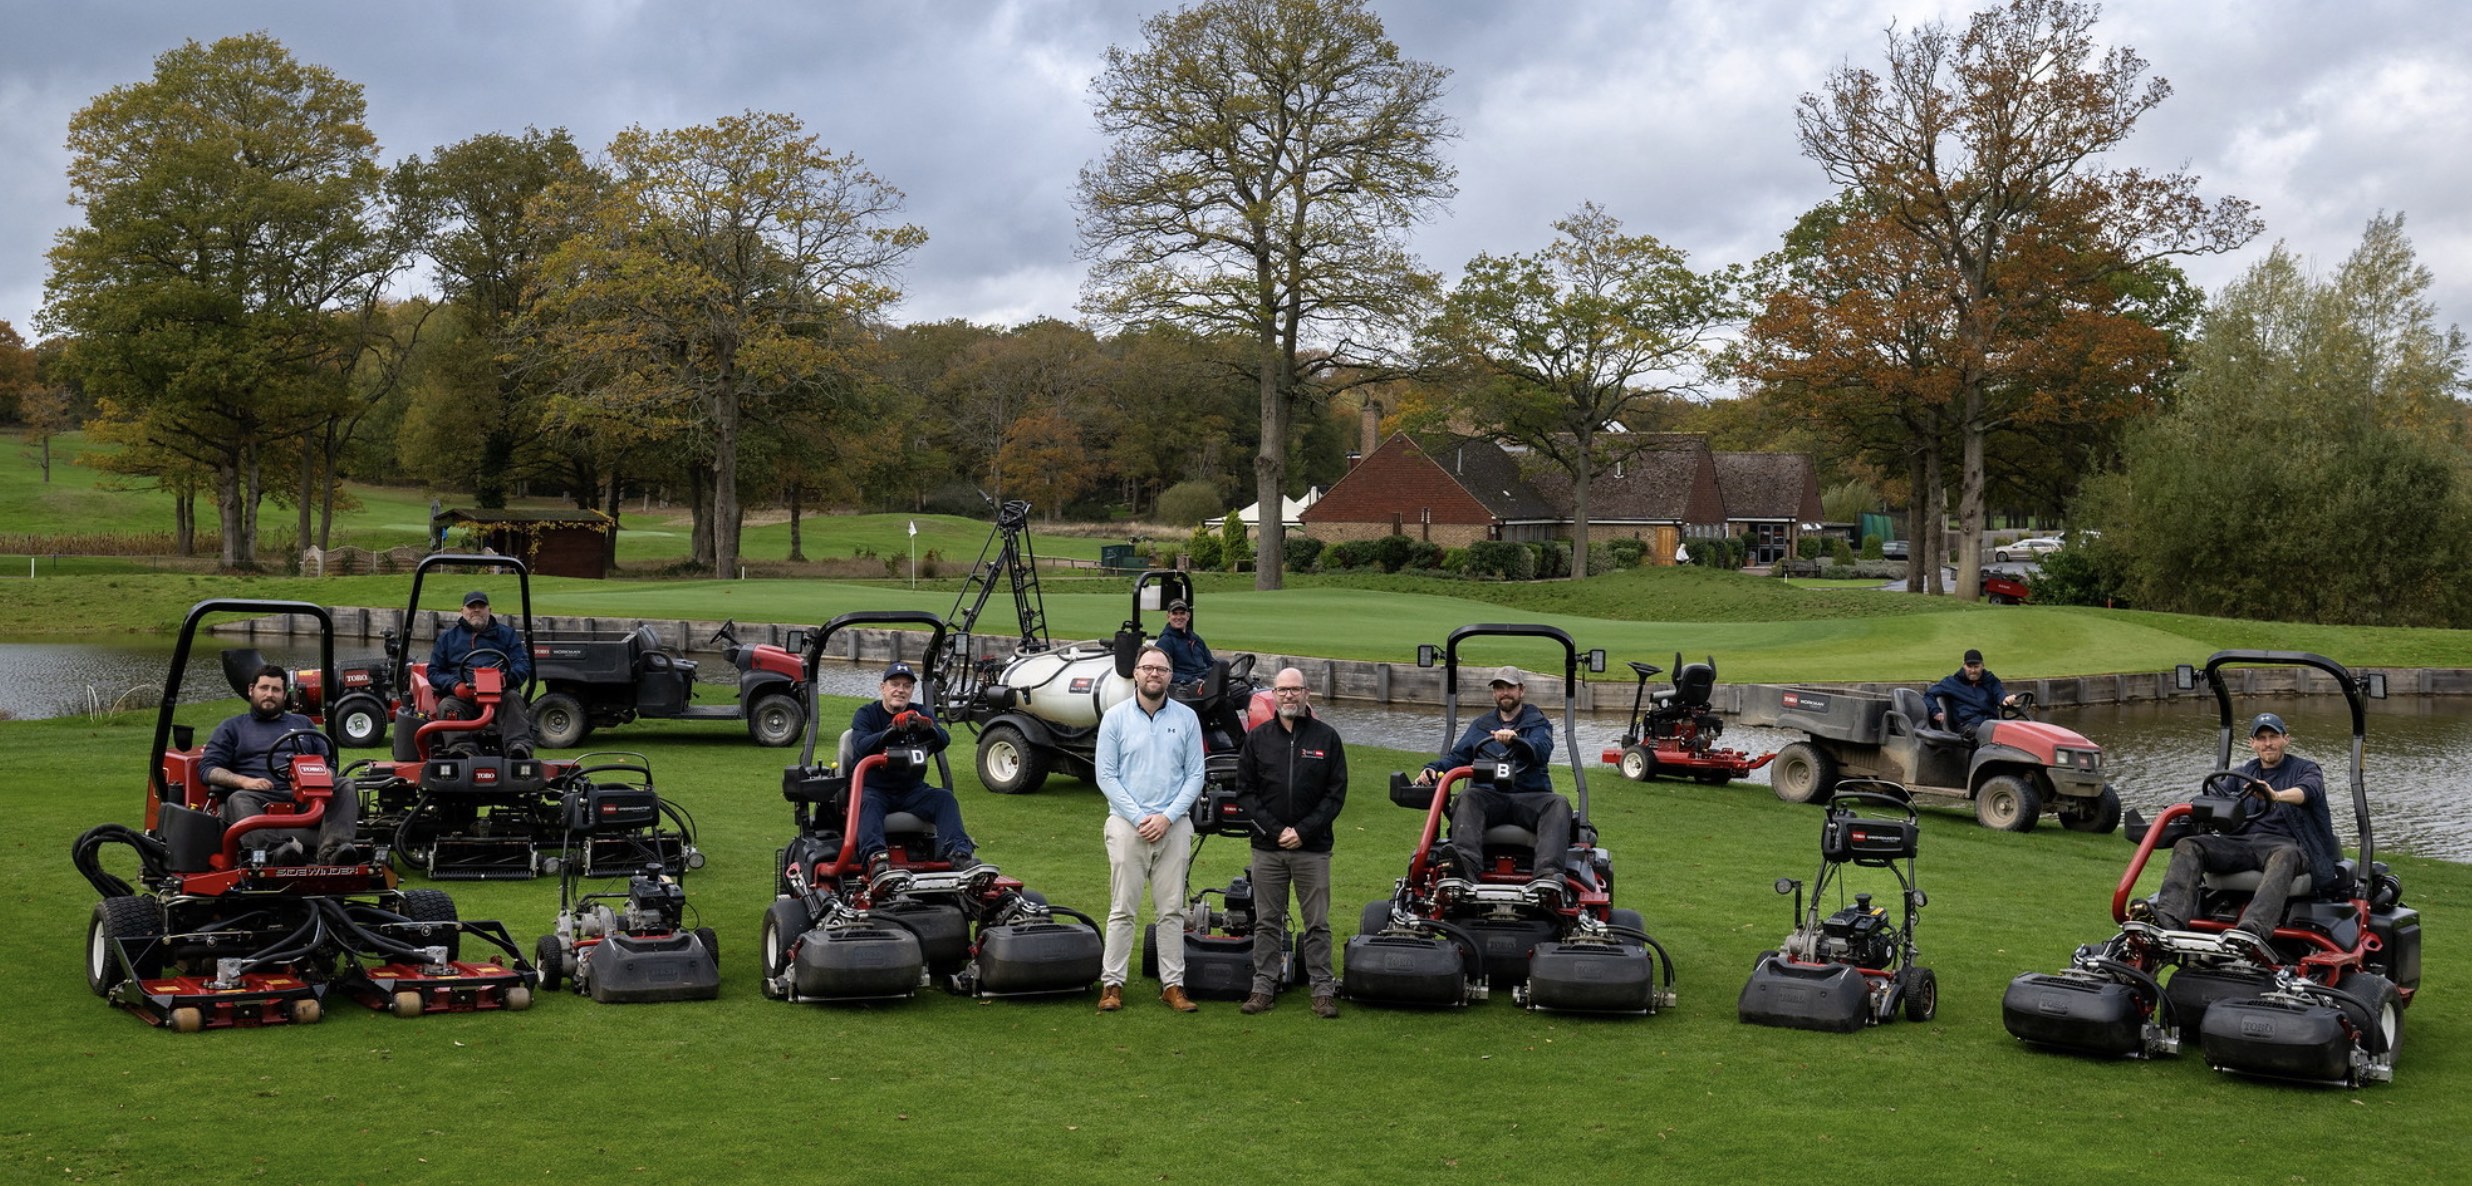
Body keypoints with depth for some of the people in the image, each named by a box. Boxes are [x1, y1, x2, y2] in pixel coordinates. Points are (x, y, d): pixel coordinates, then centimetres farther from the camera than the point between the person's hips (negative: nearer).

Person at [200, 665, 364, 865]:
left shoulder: (304, 724, 33)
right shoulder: (232, 728, 26)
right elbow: (208, 769, 12)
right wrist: (244, 781, -9)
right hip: (260, 799, -2)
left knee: (345, 788, -26)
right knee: (238, 801, -37)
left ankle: (332, 849, -55)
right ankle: (278, 849, -67)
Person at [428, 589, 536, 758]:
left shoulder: (506, 634, 20)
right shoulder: (448, 636, 23)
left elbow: (523, 664, 8)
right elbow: (434, 671, 16)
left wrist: (506, 677, -16)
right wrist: (454, 685, -7)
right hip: (461, 696, 1)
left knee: (513, 699, -34)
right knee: (447, 706, -32)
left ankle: (519, 746, -55)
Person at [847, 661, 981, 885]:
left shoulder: (920, 713, 10)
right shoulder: (866, 714, 4)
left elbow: (943, 741, -11)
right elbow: (861, 745, -19)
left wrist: (928, 728, -36)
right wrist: (892, 731, -37)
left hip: (911, 790, 3)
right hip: (873, 788, -3)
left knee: (944, 797, -23)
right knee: (867, 803, -34)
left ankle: (959, 853, -39)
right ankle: (876, 859, -55)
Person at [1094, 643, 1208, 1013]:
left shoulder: (1187, 719, 5)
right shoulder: (1115, 718, 1)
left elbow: (1195, 775, 4)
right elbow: (1106, 776, -2)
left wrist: (1167, 816, -9)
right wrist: (1138, 817, -11)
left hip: (1174, 826, 2)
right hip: (1127, 825, -2)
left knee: (1172, 910, 5)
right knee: (1123, 909, 0)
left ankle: (1172, 984, 11)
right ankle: (1112, 983, 6)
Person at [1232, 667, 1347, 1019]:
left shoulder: (1327, 738, 3)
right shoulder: (1257, 738, 6)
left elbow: (1336, 794, 1)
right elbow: (1245, 792, 4)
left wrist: (1303, 831, -9)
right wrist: (1275, 830, -7)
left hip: (1312, 847, -1)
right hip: (1267, 847, 1)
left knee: (1317, 923, 2)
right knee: (1267, 921, 6)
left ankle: (1323, 990, 8)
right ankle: (1264, 986, 13)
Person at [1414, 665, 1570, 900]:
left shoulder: (1538, 724, 14)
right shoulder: (1480, 726, 26)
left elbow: (1541, 751, -7)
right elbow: (1457, 757, 19)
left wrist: (1515, 740, -30)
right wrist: (1433, 768, -3)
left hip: (1529, 797, -1)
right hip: (1489, 796, 2)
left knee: (1558, 804, -33)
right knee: (1467, 798, -32)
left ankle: (1548, 874, -57)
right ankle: (1465, 868, -59)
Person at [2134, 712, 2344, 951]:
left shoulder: (2305, 769, 12)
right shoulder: (2243, 774, 26)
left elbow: (2307, 791, -12)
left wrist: (2277, 796, -36)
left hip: (2283, 843, -4)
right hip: (2241, 841, 4)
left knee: (2283, 856, -41)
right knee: (2187, 846, -22)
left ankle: (2253, 930, -64)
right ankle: (2168, 920, -46)